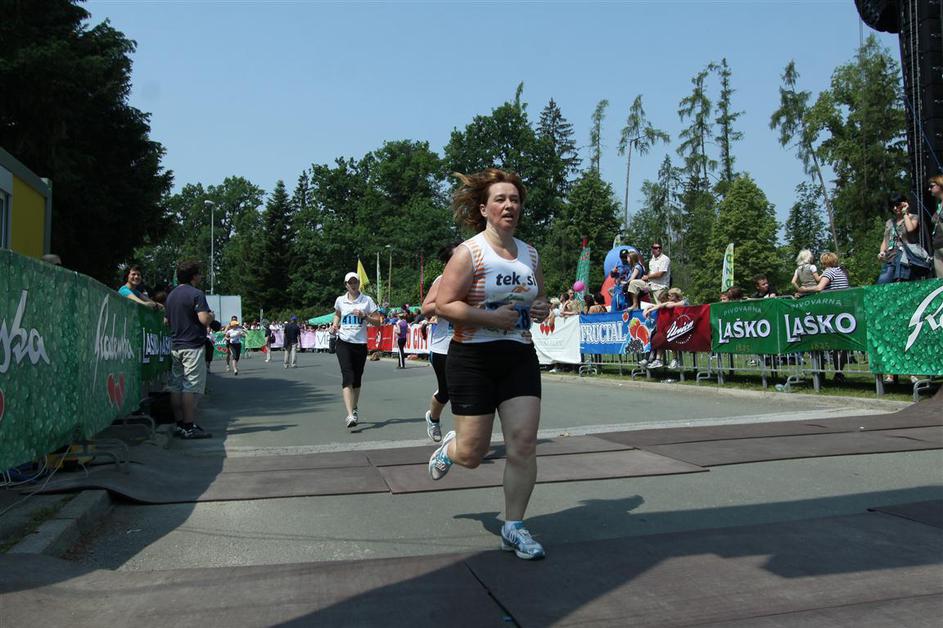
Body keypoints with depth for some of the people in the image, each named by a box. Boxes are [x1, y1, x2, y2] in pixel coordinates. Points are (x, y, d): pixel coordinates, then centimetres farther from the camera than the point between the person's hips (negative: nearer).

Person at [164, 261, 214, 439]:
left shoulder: (171, 295, 15)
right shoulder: (196, 294, -11)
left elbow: (166, 321, 20)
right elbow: (204, 319, -20)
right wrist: (211, 315, 0)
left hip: (175, 346, 8)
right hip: (193, 346, -8)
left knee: (176, 386, 9)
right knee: (192, 387, -6)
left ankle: (180, 424, 14)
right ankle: (189, 427, -6)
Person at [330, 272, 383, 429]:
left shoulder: (367, 300, 2)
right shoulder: (340, 300, 6)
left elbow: (378, 321, 1)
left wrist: (364, 316, -14)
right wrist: (334, 325, 9)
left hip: (360, 343, 1)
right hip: (344, 342, -1)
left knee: (357, 379, 10)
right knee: (347, 377, -16)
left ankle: (354, 409, 32)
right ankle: (350, 415, -25)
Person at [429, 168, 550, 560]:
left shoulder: (530, 255, 10)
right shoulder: (469, 253, -8)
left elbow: (541, 300, 24)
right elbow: (443, 305, -14)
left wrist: (542, 310, 0)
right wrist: (491, 317, -21)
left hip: (520, 357, 5)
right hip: (473, 358, -4)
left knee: (524, 444, -3)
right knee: (471, 455, 2)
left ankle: (514, 528, 13)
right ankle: (449, 447, 40)